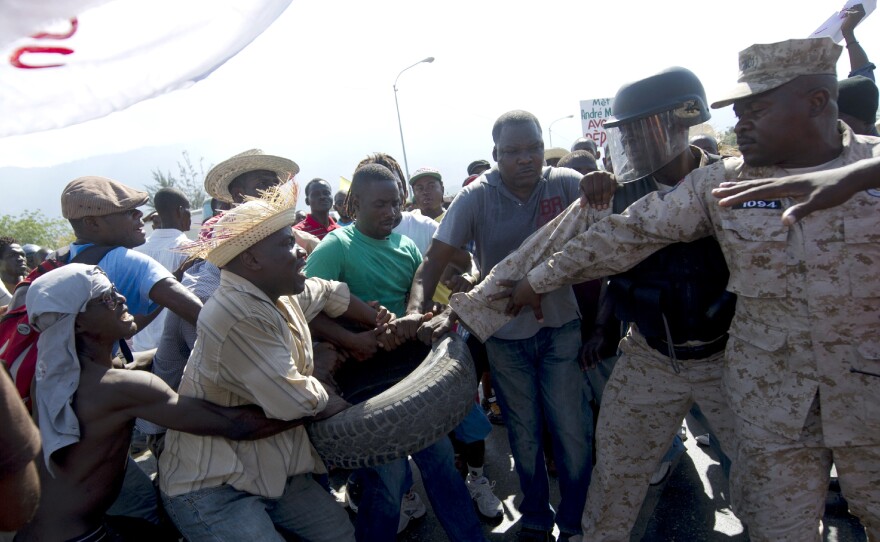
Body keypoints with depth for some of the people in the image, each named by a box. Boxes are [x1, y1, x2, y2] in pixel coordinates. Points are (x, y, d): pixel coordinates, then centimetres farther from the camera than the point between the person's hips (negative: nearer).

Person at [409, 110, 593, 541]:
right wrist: (416, 311, -31)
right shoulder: (475, 198, -13)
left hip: (561, 325, 0)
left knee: (574, 431, 6)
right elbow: (434, 259, -16)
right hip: (505, 333, 0)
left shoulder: (567, 184, -10)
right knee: (524, 433, 15)